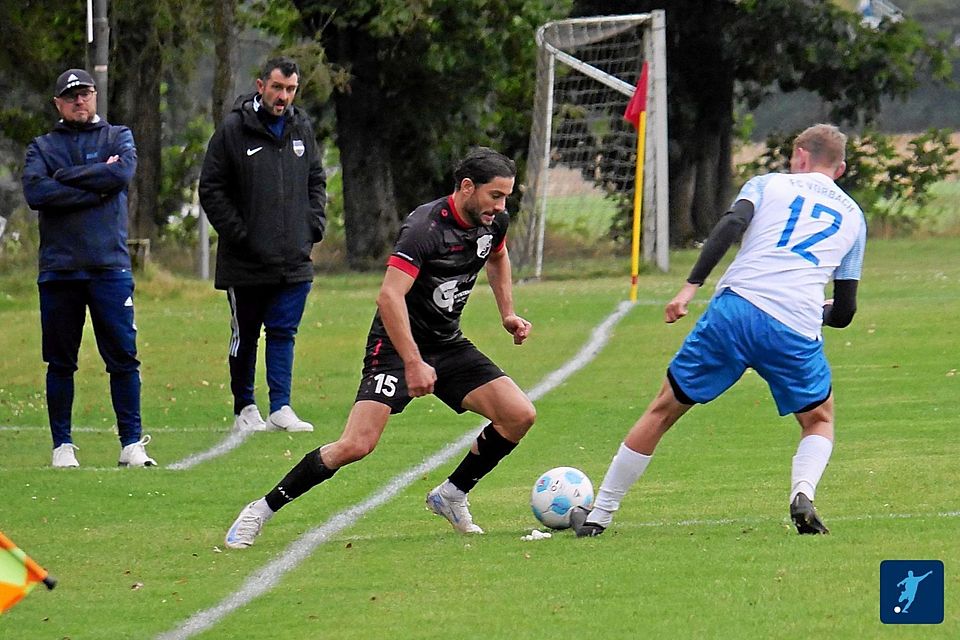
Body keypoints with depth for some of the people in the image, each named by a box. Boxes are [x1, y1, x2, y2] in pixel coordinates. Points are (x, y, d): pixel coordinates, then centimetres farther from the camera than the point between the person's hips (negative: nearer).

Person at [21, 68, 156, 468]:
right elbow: (35, 192, -8)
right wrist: (94, 190, -10)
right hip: (59, 269, 1)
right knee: (60, 362, 4)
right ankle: (62, 445, 11)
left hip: (110, 267, 0)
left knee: (123, 357, -4)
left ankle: (132, 443, 0)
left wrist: (66, 176, -5)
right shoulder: (42, 147, 11)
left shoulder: (117, 138, 13)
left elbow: (122, 173, -9)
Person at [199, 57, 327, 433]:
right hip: (246, 261, -3)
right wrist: (237, 233, -12)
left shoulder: (302, 129, 9)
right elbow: (211, 189, -5)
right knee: (245, 336, 7)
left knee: (283, 333, -1)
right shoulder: (233, 130, -6)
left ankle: (280, 409, -3)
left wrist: (314, 225, 5)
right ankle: (244, 409, 16)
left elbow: (316, 181, 20)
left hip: (293, 260, 3)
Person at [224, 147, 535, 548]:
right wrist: (413, 364, -36)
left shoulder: (493, 221, 0)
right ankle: (261, 511, -5)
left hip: (449, 346, 7)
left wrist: (508, 314, 18)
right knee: (357, 444, -20)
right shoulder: (426, 227, -25)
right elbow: (389, 296, -33)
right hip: (396, 347, -7)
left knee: (520, 415, -7)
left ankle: (451, 495, 13)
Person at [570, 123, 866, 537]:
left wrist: (691, 286, -8)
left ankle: (597, 517, 17)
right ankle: (803, 493, -8)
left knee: (663, 411, 14)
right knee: (820, 422, 25)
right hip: (796, 332, 1)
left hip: (735, 306, -1)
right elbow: (844, 313, 21)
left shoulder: (770, 183, 19)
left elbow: (732, 224, -4)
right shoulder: (852, 216, 23)